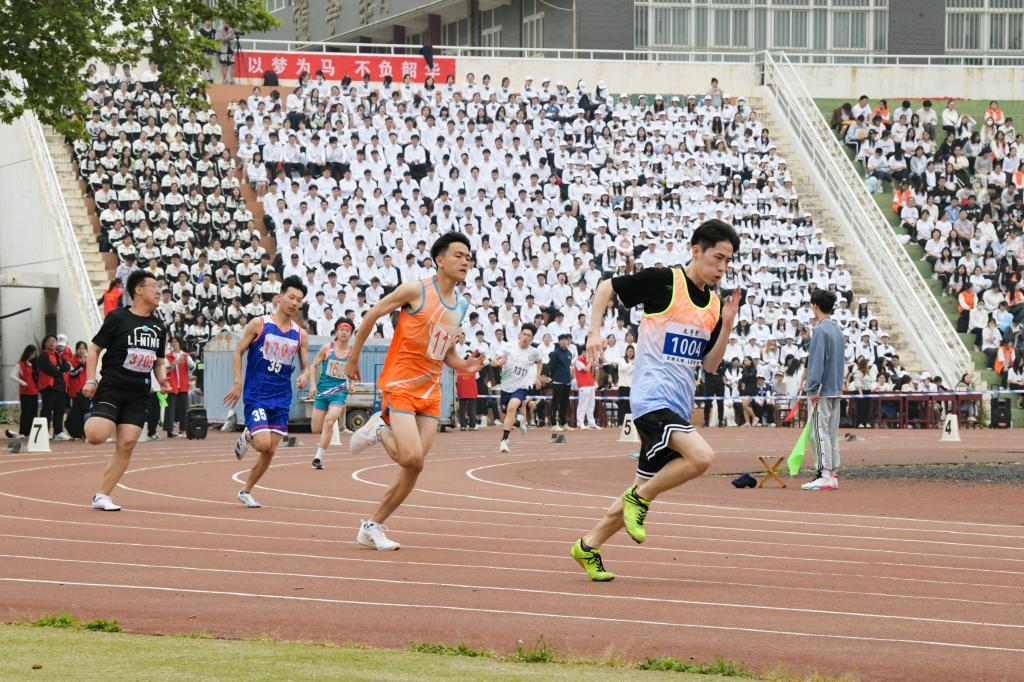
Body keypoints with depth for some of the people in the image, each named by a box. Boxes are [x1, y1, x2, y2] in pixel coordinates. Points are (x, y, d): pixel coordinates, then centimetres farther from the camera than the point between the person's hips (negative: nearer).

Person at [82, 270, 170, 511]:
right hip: (111, 389, -5)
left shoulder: (158, 327, 14)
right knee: (96, 437, -22)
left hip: (138, 396, 5)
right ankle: (92, 418, 16)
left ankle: (101, 497, 2)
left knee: (126, 445, -6)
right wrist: (90, 380, -11)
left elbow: (159, 362, 24)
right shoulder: (118, 318, -3)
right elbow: (95, 349, 0)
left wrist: (162, 379, 3)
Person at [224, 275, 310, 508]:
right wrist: (238, 383, -9)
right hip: (256, 395, -4)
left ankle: (246, 491, 20)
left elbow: (305, 366, 13)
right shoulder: (259, 324, -4)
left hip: (281, 399, 4)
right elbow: (238, 352, 1)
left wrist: (304, 377, -11)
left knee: (270, 451, 4)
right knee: (263, 443, -20)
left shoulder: (300, 335, 6)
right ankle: (247, 436, 16)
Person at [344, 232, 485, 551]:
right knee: (412, 458, -22)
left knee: (414, 468, 2)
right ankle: (379, 429, 9)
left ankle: (372, 528, 14)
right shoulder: (416, 291, -10)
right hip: (400, 384, -7)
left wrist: (465, 366, -1)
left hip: (430, 391, 7)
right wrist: (353, 358, 4)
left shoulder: (461, 305, 11)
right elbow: (371, 316, -1)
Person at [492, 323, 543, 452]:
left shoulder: (534, 352, -1)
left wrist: (538, 377, 14)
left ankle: (504, 440, -27)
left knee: (512, 407, -29)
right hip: (506, 386, 2)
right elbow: (493, 361, -7)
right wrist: (498, 362, -29)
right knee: (509, 417, 13)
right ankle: (518, 421, 51)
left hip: (521, 387, -2)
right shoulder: (508, 347, -6)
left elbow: (539, 362, 23)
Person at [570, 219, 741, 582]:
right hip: (652, 397, -8)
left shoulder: (714, 304, 12)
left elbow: (710, 365, 13)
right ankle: (640, 498, -7)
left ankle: (588, 547, 26)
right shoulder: (662, 281, -7)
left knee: (645, 488, 12)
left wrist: (726, 324, 0)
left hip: (678, 407, 8)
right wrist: (594, 331, -10)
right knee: (701, 456, -28)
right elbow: (606, 287, 1)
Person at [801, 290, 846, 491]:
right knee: (832, 433, 11)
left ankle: (825, 476, -10)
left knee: (820, 433, -7)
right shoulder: (838, 329, 14)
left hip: (822, 390, -9)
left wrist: (813, 389, -17)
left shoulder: (820, 330, -13)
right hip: (836, 390, 9)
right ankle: (832, 475, 13)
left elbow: (817, 361, -18)